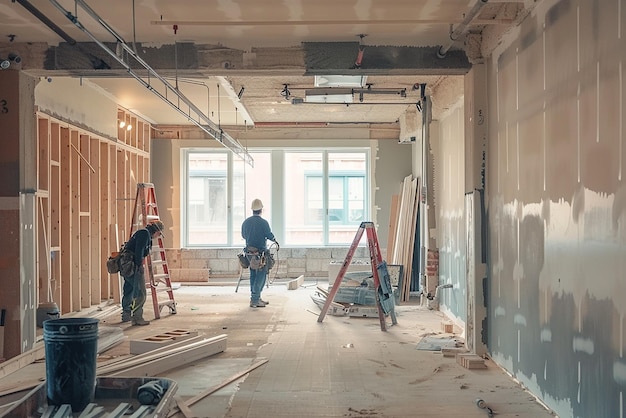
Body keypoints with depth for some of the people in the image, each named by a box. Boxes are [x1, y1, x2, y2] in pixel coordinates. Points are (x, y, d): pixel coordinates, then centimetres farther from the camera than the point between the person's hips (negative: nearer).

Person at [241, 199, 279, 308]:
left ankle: (256, 298, 23)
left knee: (253, 275, 15)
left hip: (249, 252, 6)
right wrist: (275, 241, 12)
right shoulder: (263, 223, -15)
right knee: (261, 276, -1)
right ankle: (254, 300, -5)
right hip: (260, 252, -6)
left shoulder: (245, 222, 3)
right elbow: (270, 235, -10)